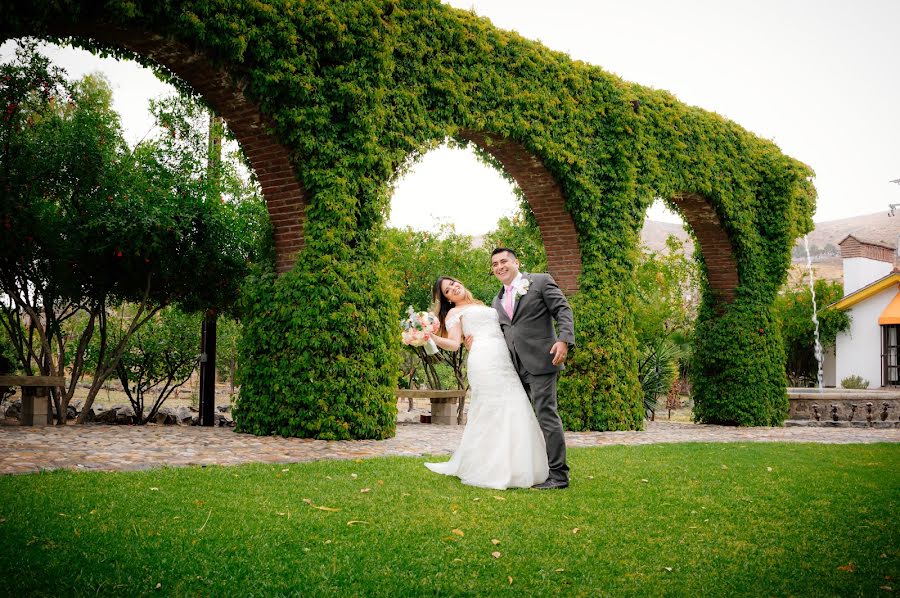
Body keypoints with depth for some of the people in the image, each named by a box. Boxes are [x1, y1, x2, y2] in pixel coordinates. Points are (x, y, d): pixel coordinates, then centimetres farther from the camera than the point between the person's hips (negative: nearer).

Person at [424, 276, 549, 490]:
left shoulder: (482, 306, 32)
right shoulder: (455, 312, 12)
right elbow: (453, 344, -3)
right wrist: (431, 337, -18)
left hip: (505, 362, 6)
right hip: (484, 361, -6)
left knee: (513, 412, -1)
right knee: (491, 412, -12)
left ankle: (512, 469, 5)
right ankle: (491, 471, -5)